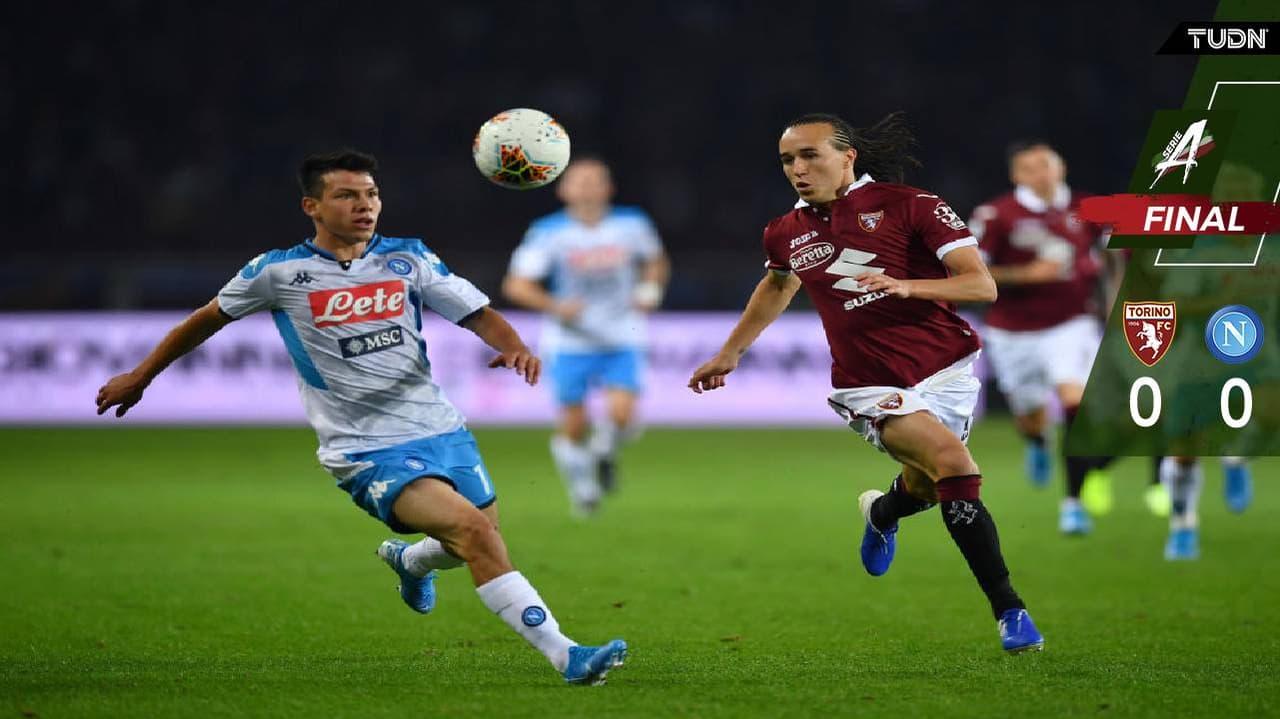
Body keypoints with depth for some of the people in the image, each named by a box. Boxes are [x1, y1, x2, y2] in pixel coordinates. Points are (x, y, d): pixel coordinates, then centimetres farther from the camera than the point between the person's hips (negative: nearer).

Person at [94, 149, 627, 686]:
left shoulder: (408, 259, 6)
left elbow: (478, 314, 1)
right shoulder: (279, 273, -2)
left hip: (442, 431, 5)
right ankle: (565, 656, -25)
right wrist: (139, 377, 21)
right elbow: (208, 320, 13)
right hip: (368, 453, -5)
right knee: (473, 529, -24)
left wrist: (515, 347, -22)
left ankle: (409, 560, 50)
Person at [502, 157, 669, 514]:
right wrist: (555, 306, -25)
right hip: (570, 343, -1)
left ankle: (605, 450, 19)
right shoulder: (549, 233, -10)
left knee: (621, 414, -16)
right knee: (573, 427, -1)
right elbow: (516, 285, -11)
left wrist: (649, 289, -1)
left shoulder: (632, 224, -1)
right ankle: (581, 484, 27)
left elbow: (656, 261, 19)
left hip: (621, 341, 1)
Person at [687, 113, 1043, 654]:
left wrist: (906, 286, -27)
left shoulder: (911, 206, -8)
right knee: (954, 467, -23)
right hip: (872, 387, 0)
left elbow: (982, 285, -12)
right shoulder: (787, 234, 4)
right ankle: (1009, 611, -15)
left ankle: (881, 511, 53)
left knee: (926, 486, 13)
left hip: (949, 367, 1)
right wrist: (730, 353, 36)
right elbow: (778, 285, 29)